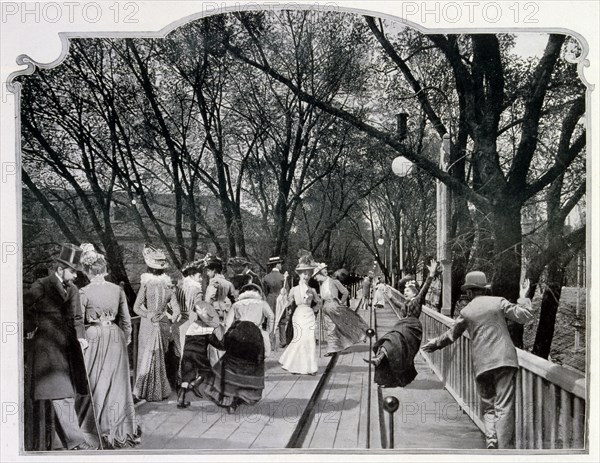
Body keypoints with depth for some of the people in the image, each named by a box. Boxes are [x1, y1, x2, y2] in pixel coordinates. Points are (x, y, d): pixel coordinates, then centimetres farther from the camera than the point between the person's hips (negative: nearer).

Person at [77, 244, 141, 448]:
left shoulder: (84, 292, -11)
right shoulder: (118, 290, -2)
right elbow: (126, 320, 4)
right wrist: (126, 339, 16)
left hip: (94, 337, -3)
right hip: (116, 338, 3)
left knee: (95, 383, 9)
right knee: (117, 383, 12)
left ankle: (97, 427, 15)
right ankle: (120, 429, 21)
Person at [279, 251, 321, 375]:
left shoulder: (312, 290, 10)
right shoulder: (294, 289, 4)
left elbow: (319, 302, 19)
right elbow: (288, 303, 1)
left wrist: (313, 309, 9)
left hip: (309, 315, 3)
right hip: (299, 315, -3)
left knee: (310, 340, -3)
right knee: (300, 338, -9)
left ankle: (310, 366, 5)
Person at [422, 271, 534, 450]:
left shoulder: (466, 312, 9)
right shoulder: (498, 302, 4)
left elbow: (451, 335, 22)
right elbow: (523, 316, 0)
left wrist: (435, 343, 40)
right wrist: (523, 297, 17)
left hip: (481, 365, 1)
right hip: (504, 361, -1)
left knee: (489, 407, 15)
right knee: (504, 408, -2)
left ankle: (491, 438, -5)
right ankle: (504, 448, -8)